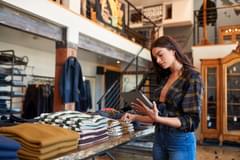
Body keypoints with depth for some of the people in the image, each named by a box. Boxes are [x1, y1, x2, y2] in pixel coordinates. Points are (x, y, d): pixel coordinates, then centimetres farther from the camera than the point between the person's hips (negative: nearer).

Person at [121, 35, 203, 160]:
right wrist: (135, 117, -1)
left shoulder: (192, 77, -11)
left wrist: (157, 119, -27)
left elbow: (191, 121, -17)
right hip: (159, 138, 6)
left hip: (180, 141, -6)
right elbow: (160, 114, 9)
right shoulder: (164, 78, 8)